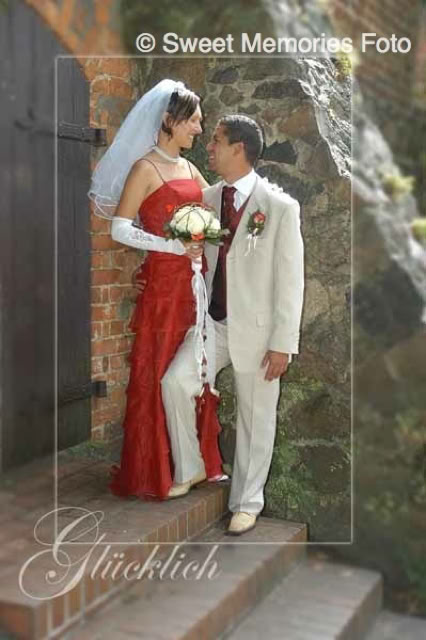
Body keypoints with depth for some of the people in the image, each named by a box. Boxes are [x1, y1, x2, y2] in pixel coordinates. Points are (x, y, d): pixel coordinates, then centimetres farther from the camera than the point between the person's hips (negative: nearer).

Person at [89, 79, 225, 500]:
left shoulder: (189, 169, 14)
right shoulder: (145, 168, -8)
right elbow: (119, 229, -16)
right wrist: (176, 246, -18)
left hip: (196, 282, 7)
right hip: (163, 281, -7)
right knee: (159, 373, 0)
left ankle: (196, 462, 23)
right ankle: (154, 472, 12)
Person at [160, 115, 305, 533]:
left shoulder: (280, 207, -11)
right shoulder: (206, 200, 5)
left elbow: (290, 280, -10)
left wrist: (282, 344, -12)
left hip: (256, 327, -4)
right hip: (213, 321, 4)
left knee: (255, 419, 7)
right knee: (174, 381, -14)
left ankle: (246, 503, 25)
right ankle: (188, 470, 8)